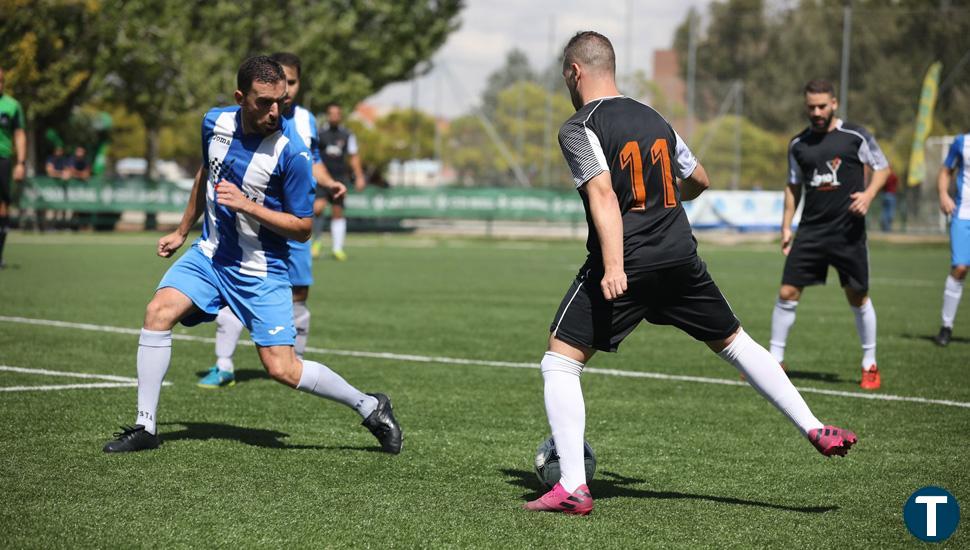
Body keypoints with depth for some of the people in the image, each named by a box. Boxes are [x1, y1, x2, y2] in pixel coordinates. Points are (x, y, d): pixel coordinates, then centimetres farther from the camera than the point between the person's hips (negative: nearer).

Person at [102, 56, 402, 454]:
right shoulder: (216, 122, -3)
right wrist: (182, 231, 25)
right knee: (158, 312, -16)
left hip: (261, 269, -5)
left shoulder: (292, 154, -20)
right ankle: (145, 427, -7)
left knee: (282, 369, -9)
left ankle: (369, 407, 12)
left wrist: (247, 205, -25)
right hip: (210, 253, 5)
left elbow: (303, 228, -13)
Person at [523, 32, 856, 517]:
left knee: (559, 362, 2)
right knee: (734, 342, 22)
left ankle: (573, 487, -9)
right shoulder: (653, 119, 15)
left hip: (622, 265, -6)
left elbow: (603, 194, -20)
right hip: (681, 258, 6)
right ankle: (816, 430, 22)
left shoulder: (578, 129, -5)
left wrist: (613, 266, -29)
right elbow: (699, 180, 26)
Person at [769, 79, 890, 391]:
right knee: (787, 293, -4)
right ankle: (775, 361, 8)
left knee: (858, 297, 5)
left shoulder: (856, 137, -3)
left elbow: (882, 168, 4)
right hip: (811, 231, 3)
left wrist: (868, 194, -14)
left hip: (849, 232, -3)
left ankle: (870, 365, 20)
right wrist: (786, 227, 11)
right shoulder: (798, 145, 7)